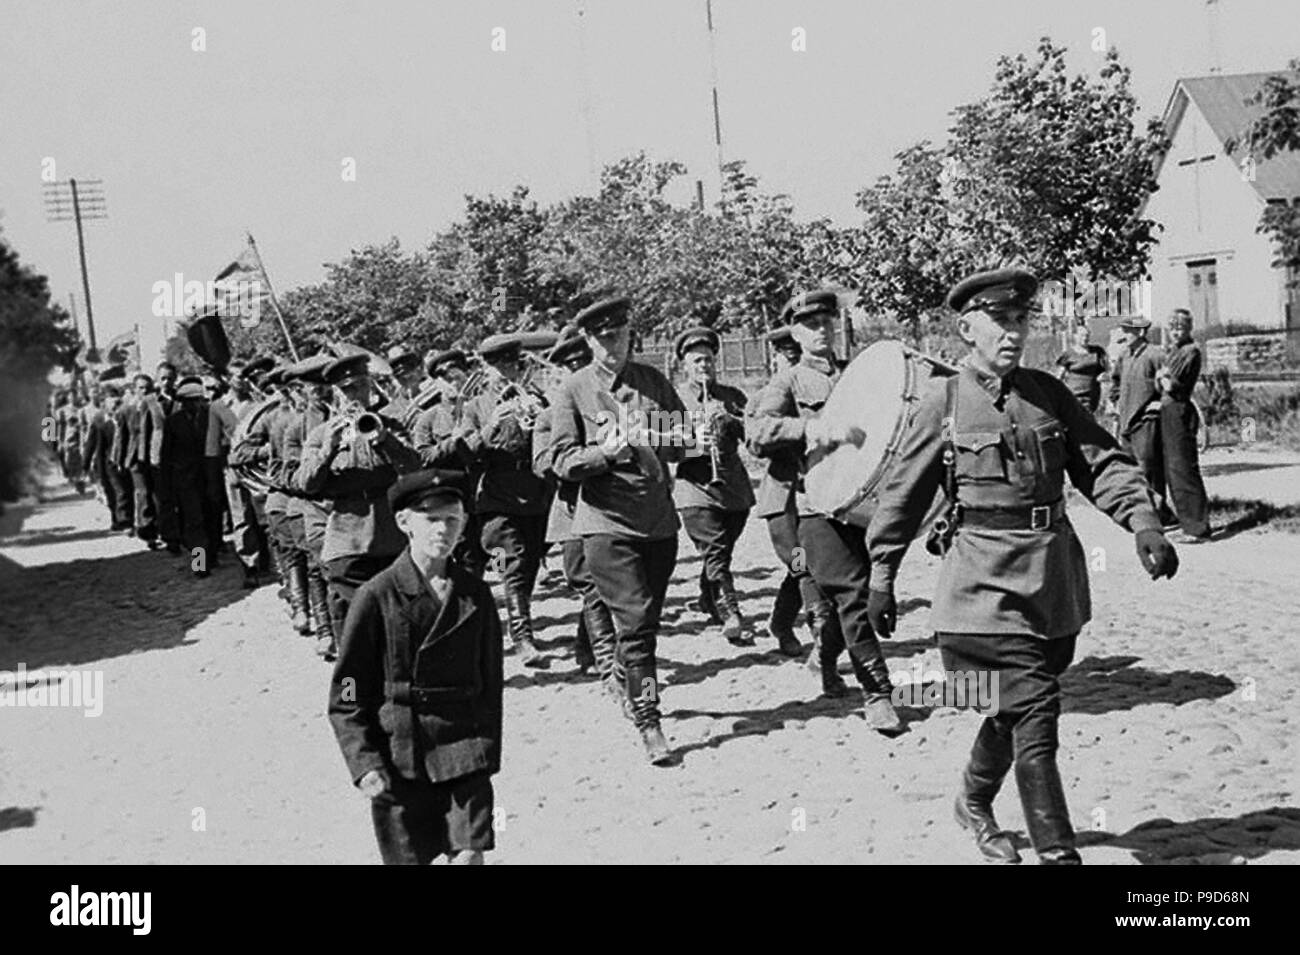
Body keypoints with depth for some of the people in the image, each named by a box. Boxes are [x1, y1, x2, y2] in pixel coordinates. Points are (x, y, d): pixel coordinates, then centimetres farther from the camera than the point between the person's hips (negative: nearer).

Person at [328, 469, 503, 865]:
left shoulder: (475, 594, 5)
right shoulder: (377, 597, -5)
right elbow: (346, 698, -3)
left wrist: (488, 753, 4)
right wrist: (363, 765, -10)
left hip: (465, 758, 2)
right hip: (399, 762, -2)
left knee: (469, 855, -6)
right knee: (408, 857, 4)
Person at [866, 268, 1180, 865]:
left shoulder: (1049, 394, 9)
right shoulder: (943, 402, -2)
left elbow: (1103, 463, 6)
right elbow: (902, 495, 3)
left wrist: (1143, 522, -11)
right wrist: (881, 578, 6)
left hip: (1055, 577, 5)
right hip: (986, 580, -5)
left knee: (1015, 708, 16)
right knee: (1033, 712, -10)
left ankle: (974, 802, 40)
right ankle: (1058, 854, -5)